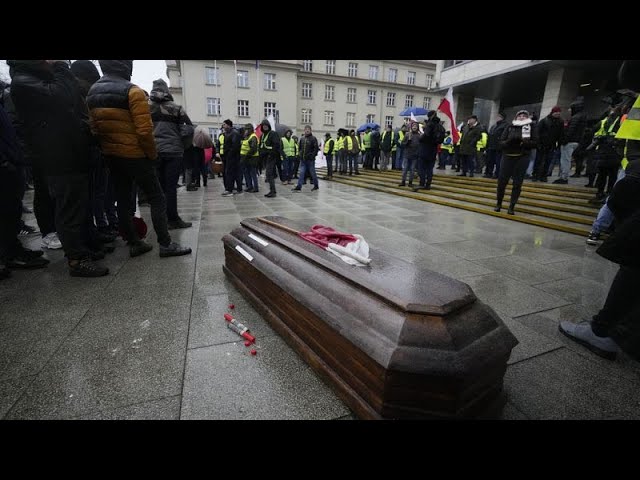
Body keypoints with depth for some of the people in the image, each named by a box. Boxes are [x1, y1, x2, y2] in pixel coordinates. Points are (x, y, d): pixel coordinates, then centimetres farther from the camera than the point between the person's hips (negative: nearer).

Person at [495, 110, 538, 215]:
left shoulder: (531, 127, 6)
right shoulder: (510, 127, 7)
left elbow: (535, 143, -2)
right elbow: (501, 142, 1)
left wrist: (524, 142, -19)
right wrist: (509, 141, -20)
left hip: (522, 158, 0)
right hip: (508, 156, 1)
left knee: (517, 183, 0)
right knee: (502, 181, -2)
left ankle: (512, 206, 5)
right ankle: (498, 204, 14)